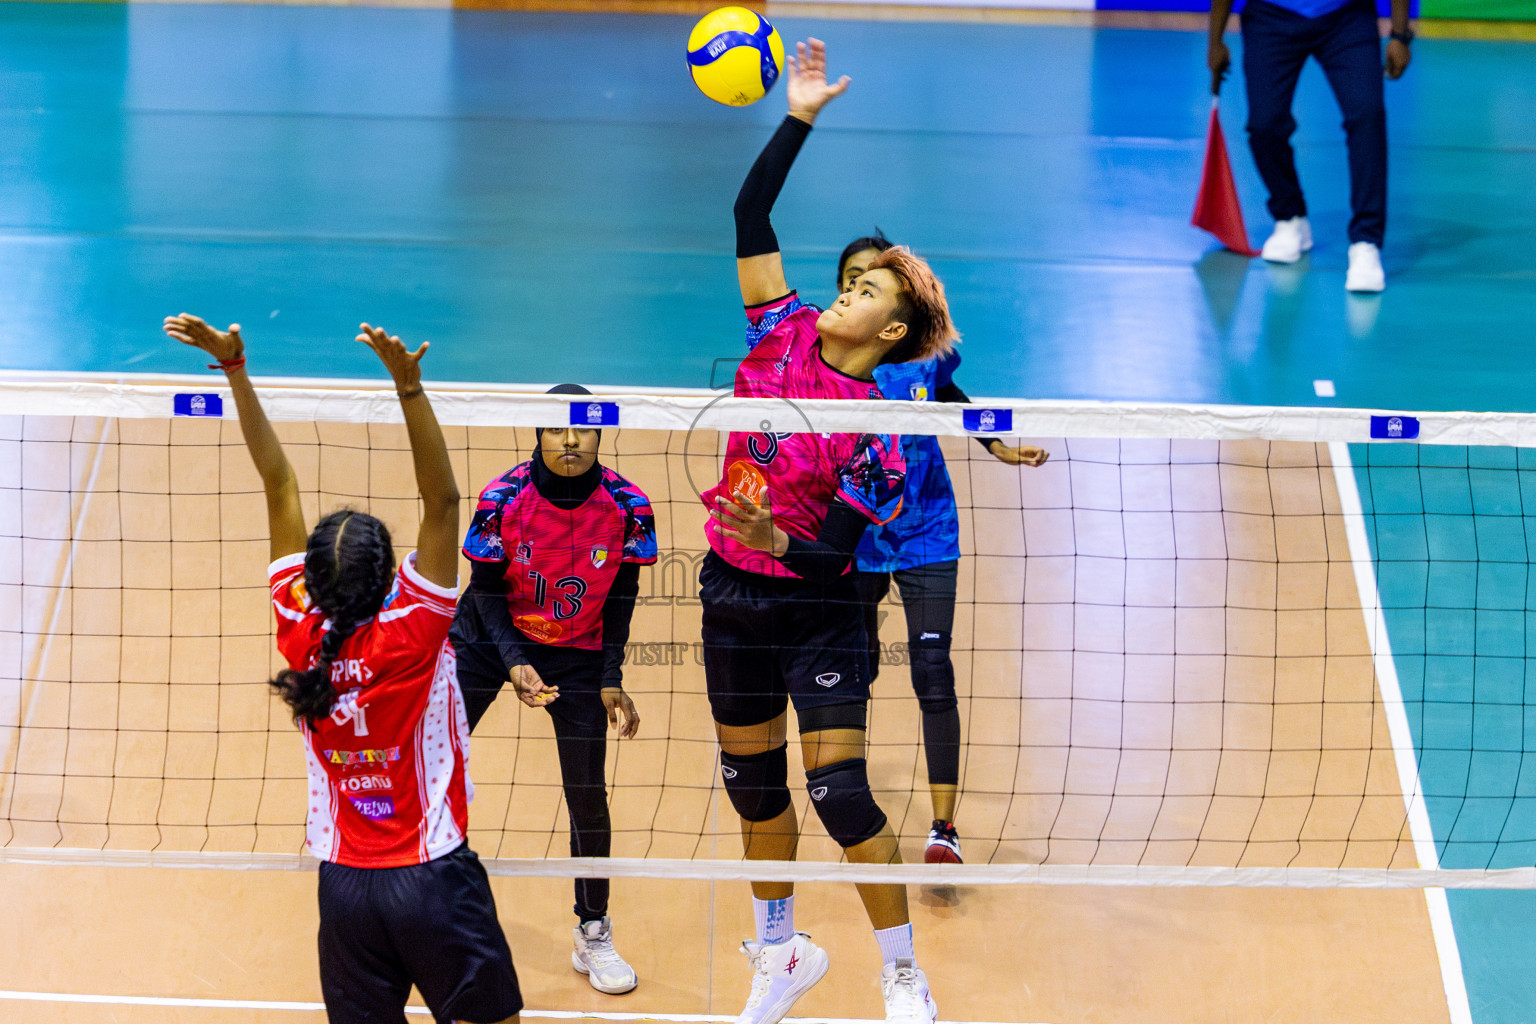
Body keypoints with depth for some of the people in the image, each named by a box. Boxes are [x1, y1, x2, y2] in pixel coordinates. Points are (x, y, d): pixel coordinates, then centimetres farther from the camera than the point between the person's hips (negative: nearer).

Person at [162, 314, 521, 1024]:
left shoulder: (302, 636, -7)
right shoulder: (412, 637, -16)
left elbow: (280, 483, -4)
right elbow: (442, 499, -22)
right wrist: (408, 384, -30)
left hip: (344, 884, 4)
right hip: (432, 878, -4)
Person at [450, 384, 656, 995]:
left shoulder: (626, 507, -17)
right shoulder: (503, 499, -21)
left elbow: (621, 596, -5)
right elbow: (486, 590, -12)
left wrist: (612, 680, -10)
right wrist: (514, 664, -26)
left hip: (578, 653, 0)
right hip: (492, 638, 0)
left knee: (587, 794, -3)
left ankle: (594, 935, 13)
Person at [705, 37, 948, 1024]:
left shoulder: (879, 435, -15)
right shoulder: (784, 332, -1)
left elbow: (834, 555, -18)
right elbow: (750, 217, -4)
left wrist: (778, 541, -37)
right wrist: (798, 118, -10)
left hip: (816, 611, -5)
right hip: (733, 597, 6)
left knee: (838, 790, -9)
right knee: (752, 779, 15)